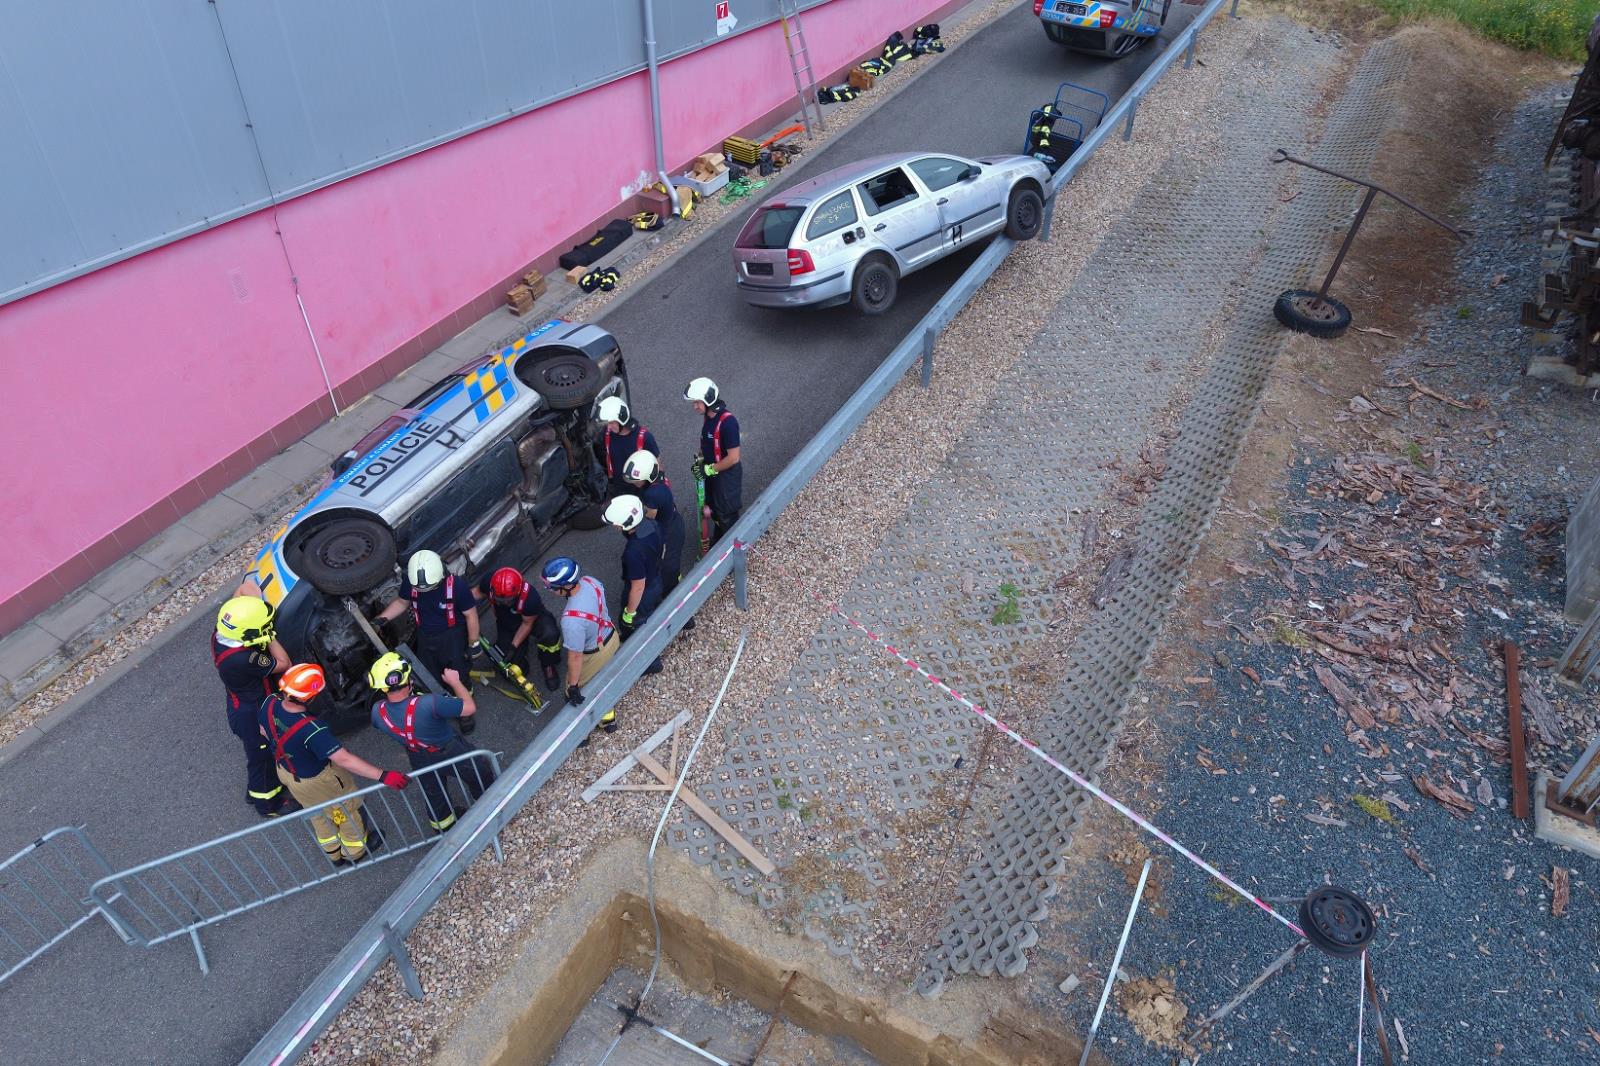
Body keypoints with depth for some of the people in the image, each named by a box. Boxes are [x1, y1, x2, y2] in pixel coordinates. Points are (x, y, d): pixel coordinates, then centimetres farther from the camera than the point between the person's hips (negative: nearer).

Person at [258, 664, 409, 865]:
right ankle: (356, 849, 51)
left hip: (285, 770, 7)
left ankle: (332, 852, 58)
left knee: (318, 812, 33)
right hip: (316, 781, -7)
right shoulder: (311, 730, -44)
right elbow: (344, 760, -44)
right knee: (346, 809, 24)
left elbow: (264, 731, -1)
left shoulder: (270, 703, -24)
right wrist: (383, 776, -46)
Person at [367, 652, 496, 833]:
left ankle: (442, 822, 55)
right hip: (451, 753, -4)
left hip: (420, 760, 5)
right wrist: (454, 681, -18)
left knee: (433, 794, 31)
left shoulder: (378, 711, -27)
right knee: (481, 773, 25)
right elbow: (470, 708, -32)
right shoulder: (428, 704, -44)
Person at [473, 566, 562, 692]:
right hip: (506, 624, 4)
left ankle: (548, 666, -6)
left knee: (550, 634, -36)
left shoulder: (530, 597, -40)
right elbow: (478, 592, -7)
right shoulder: (489, 582, -32)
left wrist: (513, 646, -23)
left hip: (531, 618, -3)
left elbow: (527, 624, -22)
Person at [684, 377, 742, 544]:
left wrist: (709, 469, -20)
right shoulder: (709, 416, -3)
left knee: (726, 516, 10)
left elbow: (733, 458, -28)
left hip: (726, 475, -8)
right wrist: (700, 460, -1)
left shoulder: (727, 422, -30)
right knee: (715, 510, 25)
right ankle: (718, 541, 47)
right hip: (712, 473, 8)